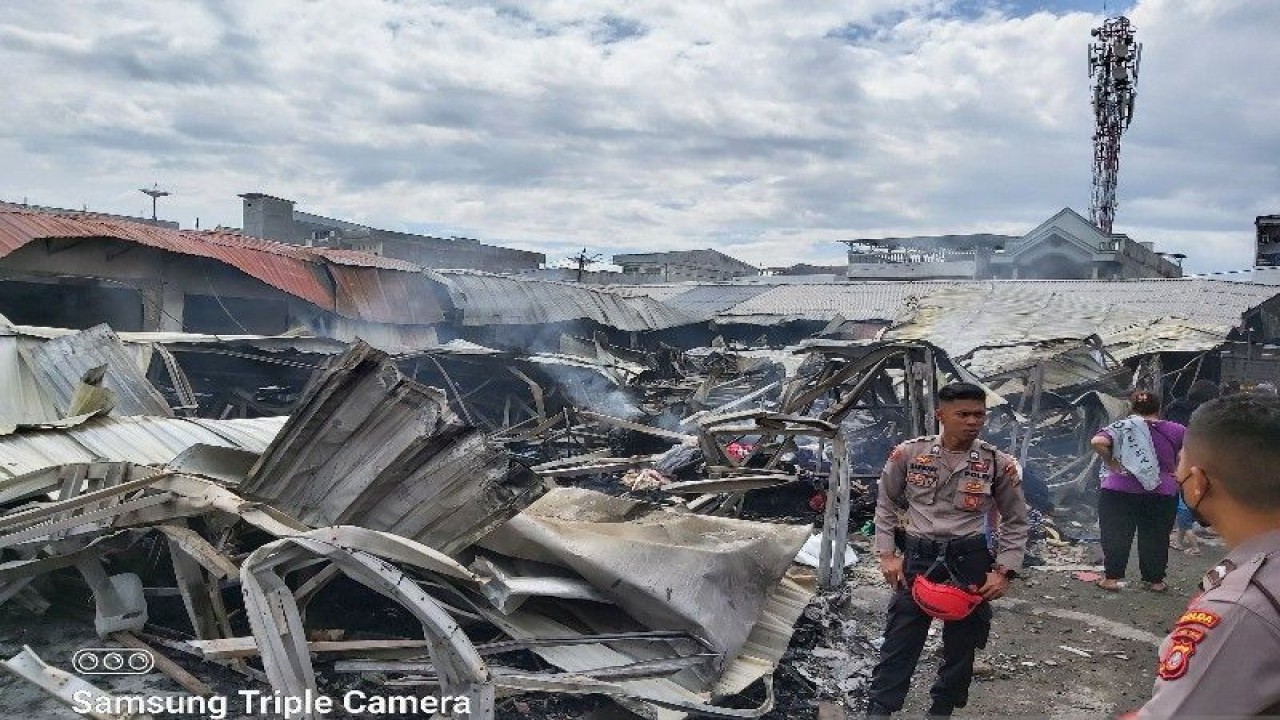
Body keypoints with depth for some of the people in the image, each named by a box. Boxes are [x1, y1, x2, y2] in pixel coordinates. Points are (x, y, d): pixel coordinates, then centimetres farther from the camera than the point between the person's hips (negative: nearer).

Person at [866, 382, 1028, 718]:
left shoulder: (999, 464, -5)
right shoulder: (908, 453, -6)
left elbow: (1015, 522, 6)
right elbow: (886, 505, 7)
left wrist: (1004, 571, -3)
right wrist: (887, 555, 1)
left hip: (970, 563, 1)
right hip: (917, 559, -1)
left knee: (960, 648, 14)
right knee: (898, 645, 2)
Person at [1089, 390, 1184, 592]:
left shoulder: (1122, 427, -3)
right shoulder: (1175, 431, 4)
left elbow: (1097, 442, -18)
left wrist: (1110, 462, -6)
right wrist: (1175, 471, 7)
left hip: (1120, 491, -2)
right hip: (1162, 494, 2)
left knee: (1116, 536, 6)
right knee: (1156, 538, 12)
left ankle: (1111, 578, 8)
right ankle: (1155, 581, 19)